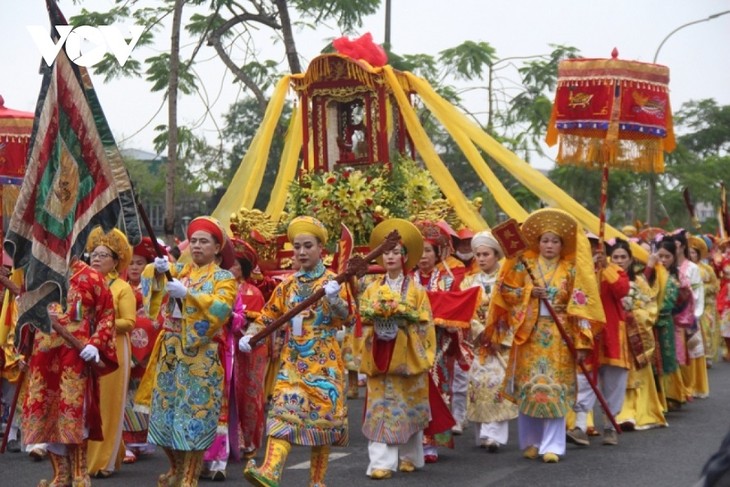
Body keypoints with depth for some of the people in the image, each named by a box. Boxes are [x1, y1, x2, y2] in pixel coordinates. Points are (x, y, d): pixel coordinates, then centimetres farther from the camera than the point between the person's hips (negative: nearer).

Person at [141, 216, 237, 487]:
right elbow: (150, 278, -2)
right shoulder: (179, 270, 14)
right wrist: (159, 269, -24)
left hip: (200, 356, -5)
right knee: (167, 410, 9)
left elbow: (220, 308, -17)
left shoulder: (224, 278, 1)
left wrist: (187, 294, -25)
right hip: (171, 352, 5)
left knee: (194, 413, -6)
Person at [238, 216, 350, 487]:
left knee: (322, 416, 2)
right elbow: (268, 315, 13)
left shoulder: (332, 281, 0)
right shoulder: (287, 284, 10)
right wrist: (249, 334, -5)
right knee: (283, 411, -14)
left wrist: (335, 300, -32)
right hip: (292, 360, 2)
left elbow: (345, 317, -12)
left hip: (324, 361, -2)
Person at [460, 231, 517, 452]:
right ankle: (482, 434, 5)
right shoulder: (470, 281, 11)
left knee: (497, 382, -12)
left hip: (503, 340, -3)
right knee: (479, 383, -1)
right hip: (478, 340, 3)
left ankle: (494, 434, -14)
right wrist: (483, 333, -9)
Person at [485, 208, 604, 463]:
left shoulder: (570, 270, 2)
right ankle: (530, 442, 16)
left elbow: (579, 307, -1)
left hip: (559, 336, -1)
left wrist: (580, 342, -7)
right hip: (529, 334, 1)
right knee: (528, 386, 3)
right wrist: (529, 292, -11)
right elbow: (505, 290, 4)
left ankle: (552, 445, 2)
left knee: (554, 388, -3)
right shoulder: (525, 264, 4)